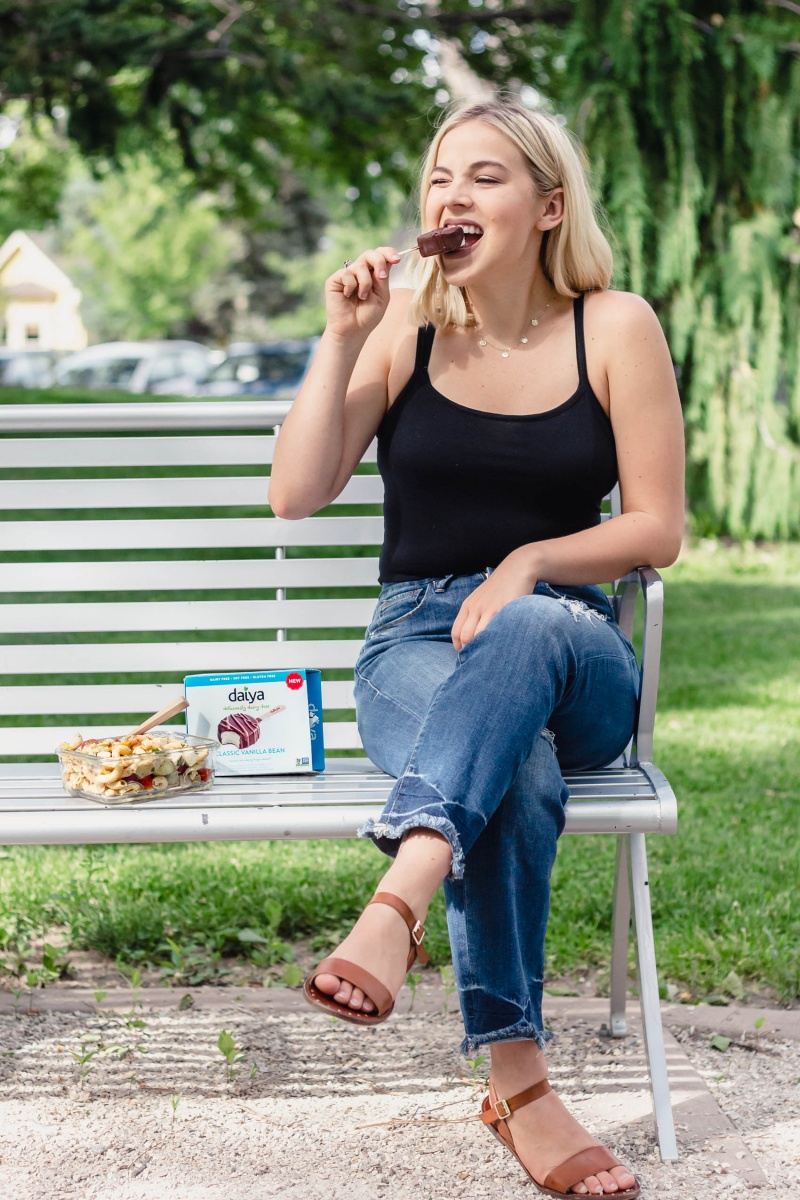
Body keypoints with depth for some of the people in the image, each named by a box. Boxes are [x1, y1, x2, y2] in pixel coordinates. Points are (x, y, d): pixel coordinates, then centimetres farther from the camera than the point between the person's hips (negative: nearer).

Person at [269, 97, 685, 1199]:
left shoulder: (615, 327, 3)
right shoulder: (404, 323, 7)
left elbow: (658, 529, 1)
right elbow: (295, 496, 0)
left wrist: (531, 562, -15)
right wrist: (342, 341, -8)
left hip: (575, 659, 0)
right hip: (416, 647, 0)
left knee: (525, 632, -40)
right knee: (515, 772, -36)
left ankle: (397, 904, -54)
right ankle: (517, 1084, -36)